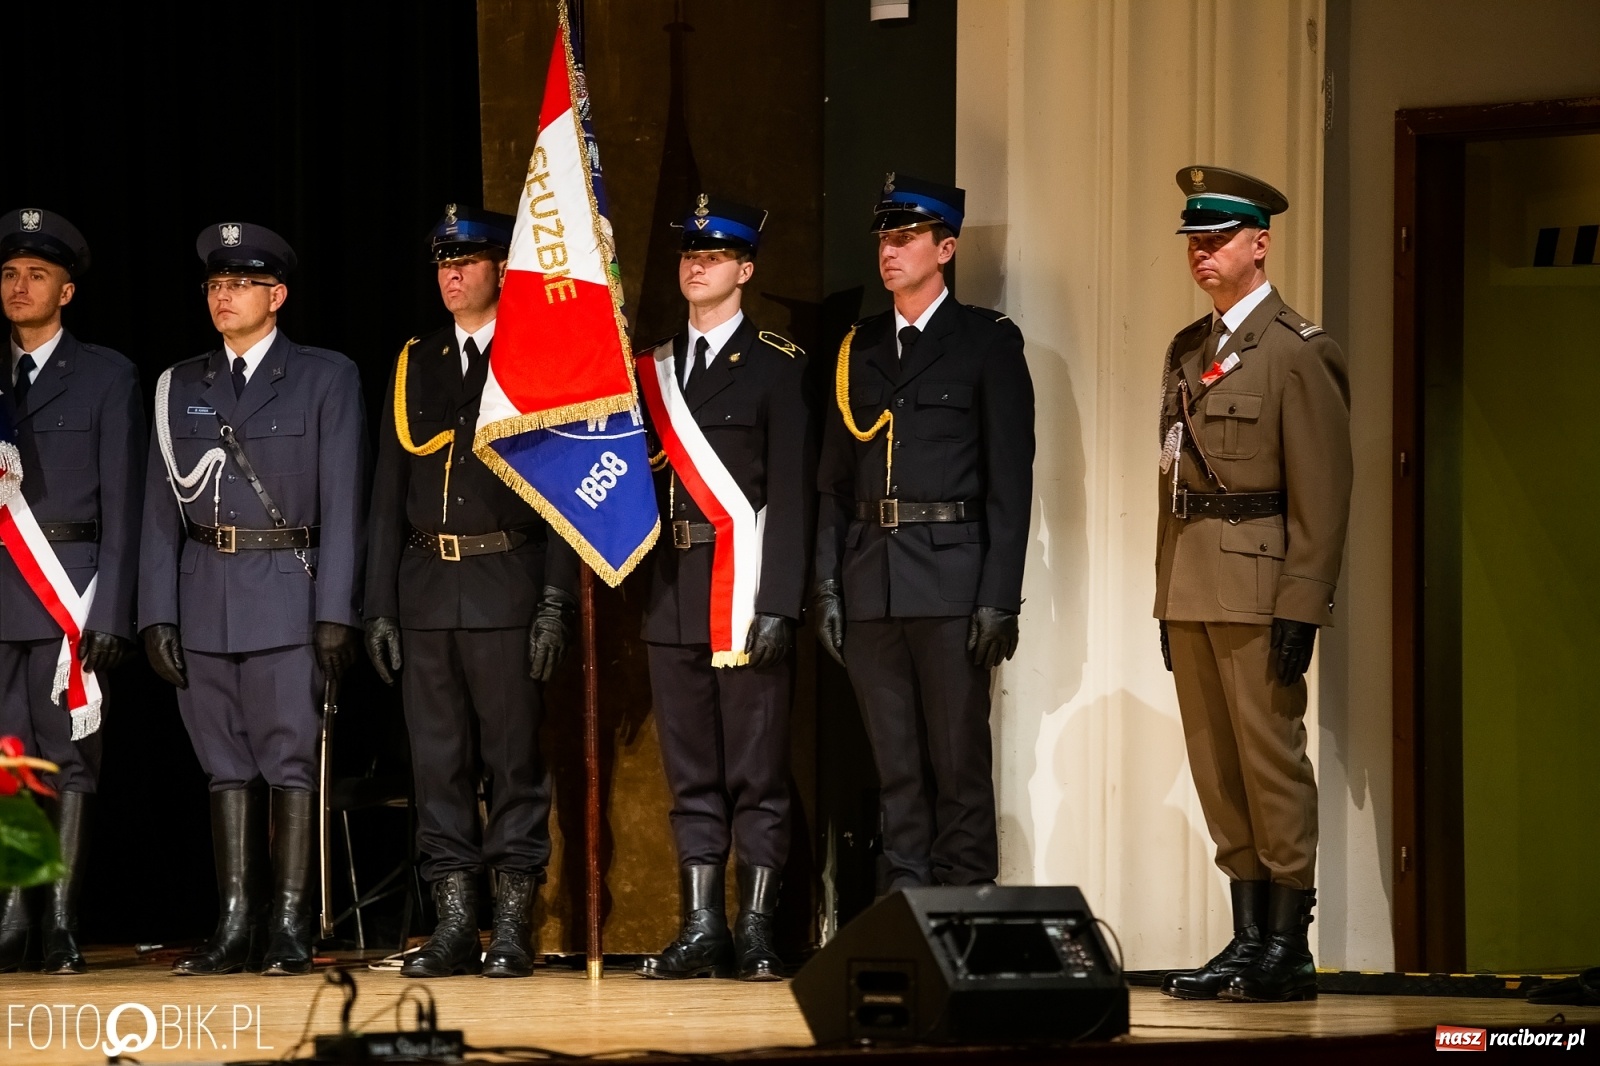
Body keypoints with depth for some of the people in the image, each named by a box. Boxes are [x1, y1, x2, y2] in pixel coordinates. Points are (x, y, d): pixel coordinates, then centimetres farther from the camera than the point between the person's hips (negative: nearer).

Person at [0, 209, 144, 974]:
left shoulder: (106, 378, 6)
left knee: (70, 759, -2)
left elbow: (121, 505, 1)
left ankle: (61, 925, -2)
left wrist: (112, 610, -7)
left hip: (71, 588, -3)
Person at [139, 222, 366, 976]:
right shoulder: (179, 387, 13)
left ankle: (289, 927, -2)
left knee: (290, 759, -5)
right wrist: (157, 614, 2)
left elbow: (342, 503, -2)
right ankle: (235, 927, 7)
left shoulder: (326, 379, 3)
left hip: (287, 592, -4)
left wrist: (335, 614, -9)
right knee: (226, 765, 5)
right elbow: (162, 505, 11)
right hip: (205, 597, 4)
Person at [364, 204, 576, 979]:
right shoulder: (413, 368, 14)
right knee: (438, 763, 4)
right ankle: (454, 923, 8)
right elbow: (388, 498, 14)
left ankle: (514, 924, 0)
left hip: (506, 586, -4)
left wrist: (556, 602, -10)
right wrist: (381, 606, 8)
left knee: (513, 759, -3)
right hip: (427, 587, 4)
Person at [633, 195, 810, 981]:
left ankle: (756, 934, 0)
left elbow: (791, 495, -7)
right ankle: (701, 928, 9)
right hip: (673, 593, 5)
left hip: (747, 590, -5)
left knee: (756, 772, -3)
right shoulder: (653, 367, 15)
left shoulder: (776, 367, -1)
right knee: (690, 774, 6)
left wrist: (778, 604, -14)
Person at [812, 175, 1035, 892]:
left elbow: (1010, 479, -3)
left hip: (951, 577, -4)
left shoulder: (988, 342, 1)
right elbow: (834, 478, 14)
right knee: (895, 765, 6)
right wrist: (826, 585, 5)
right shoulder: (859, 348, 15)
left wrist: (999, 596, -10)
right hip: (871, 583, 5)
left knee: (959, 759, -3)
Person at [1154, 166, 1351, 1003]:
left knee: (1271, 760, -6)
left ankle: (1287, 950, -3)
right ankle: (1248, 940, 12)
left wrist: (1300, 608, -16)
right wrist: (1168, 599, 14)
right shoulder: (1187, 352, 17)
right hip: (1192, 588, 8)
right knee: (1217, 769, 8)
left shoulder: (1299, 352, -6)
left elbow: (1321, 494, -11)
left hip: (1259, 588, -8)